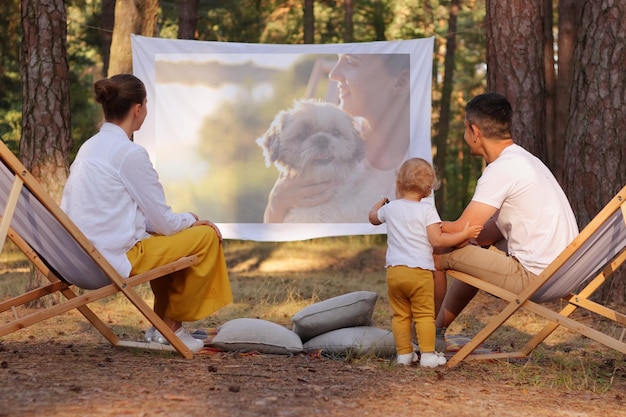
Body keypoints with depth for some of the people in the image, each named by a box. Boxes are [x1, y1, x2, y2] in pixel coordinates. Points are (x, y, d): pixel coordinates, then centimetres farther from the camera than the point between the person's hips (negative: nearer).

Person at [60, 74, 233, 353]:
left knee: (169, 239, 28)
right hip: (117, 258, -10)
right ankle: (171, 326, 9)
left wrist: (183, 221, 15)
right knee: (206, 236, -1)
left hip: (84, 255, 10)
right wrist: (191, 221, 10)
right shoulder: (130, 153, -15)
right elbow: (163, 221, -11)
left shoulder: (90, 147, 12)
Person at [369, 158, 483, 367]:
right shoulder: (427, 209, -5)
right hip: (419, 270, -4)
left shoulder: (390, 208, 9)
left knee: (400, 314, 12)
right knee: (424, 314, 1)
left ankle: (404, 353, 13)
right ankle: (428, 355, -1)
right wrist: (464, 234, -7)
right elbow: (437, 239, -13)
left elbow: (373, 217, 31)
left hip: (394, 270, 4)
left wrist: (380, 204, 52)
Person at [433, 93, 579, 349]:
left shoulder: (502, 169, -15)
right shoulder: (524, 160, 16)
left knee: (439, 254, -2)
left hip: (534, 276, -10)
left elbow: (461, 231, -17)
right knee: (473, 253, 29)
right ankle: (437, 331, 35)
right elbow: (494, 231, 16)